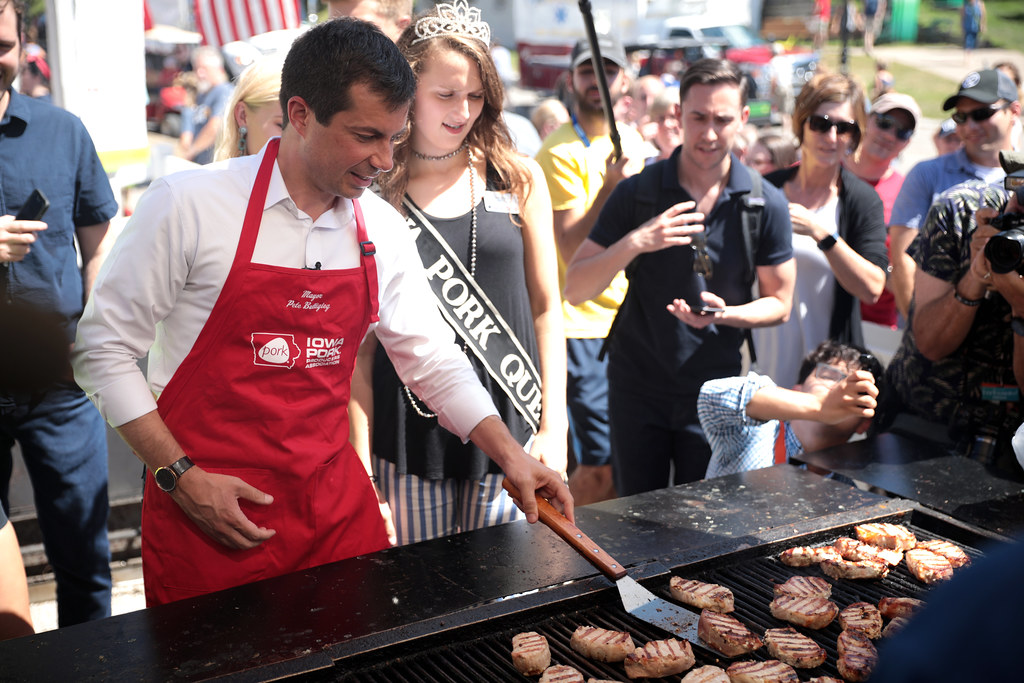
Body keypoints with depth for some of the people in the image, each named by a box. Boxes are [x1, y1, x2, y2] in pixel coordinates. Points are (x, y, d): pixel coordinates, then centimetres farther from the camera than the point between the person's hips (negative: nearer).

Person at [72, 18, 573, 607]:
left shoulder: (381, 229, 2)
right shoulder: (188, 204, -12)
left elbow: (432, 359, 10)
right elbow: (104, 346, -7)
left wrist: (510, 454, 0)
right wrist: (182, 477, -12)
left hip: (336, 503, 4)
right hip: (208, 514, -4)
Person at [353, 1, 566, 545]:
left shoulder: (519, 179, 4)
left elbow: (546, 309, 8)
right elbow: (361, 342, 2)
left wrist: (553, 428, 2)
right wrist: (359, 463, -2)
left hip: (508, 425, 1)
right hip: (411, 433, -1)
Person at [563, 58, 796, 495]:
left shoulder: (766, 204, -3)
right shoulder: (637, 192, -6)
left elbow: (779, 304, 5)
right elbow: (574, 290, -8)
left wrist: (723, 313, -16)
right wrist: (634, 243, -25)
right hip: (636, 386, 0)